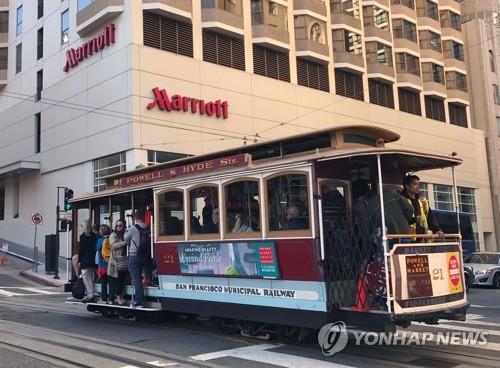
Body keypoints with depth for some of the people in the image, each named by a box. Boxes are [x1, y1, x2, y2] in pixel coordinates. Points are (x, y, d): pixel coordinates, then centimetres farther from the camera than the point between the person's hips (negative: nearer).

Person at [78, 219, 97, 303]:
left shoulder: (83, 236, -11)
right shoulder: (94, 235, 7)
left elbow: (81, 249, -10)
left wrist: (79, 260, -4)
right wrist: (94, 257, 16)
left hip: (85, 260, -7)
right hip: (92, 260, 7)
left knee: (85, 277, -1)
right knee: (91, 277, 12)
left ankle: (90, 294, -5)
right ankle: (91, 295, 15)